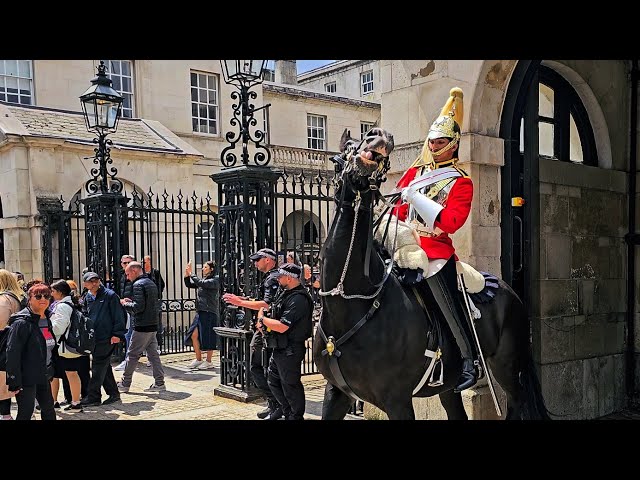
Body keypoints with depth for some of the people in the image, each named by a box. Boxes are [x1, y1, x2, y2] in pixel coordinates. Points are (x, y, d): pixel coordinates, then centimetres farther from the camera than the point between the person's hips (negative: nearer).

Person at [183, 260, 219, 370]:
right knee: (194, 335, 6)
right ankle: (198, 359, 19)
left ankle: (208, 361, 10)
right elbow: (189, 285, 14)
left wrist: (191, 274, -15)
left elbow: (201, 283, -21)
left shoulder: (215, 280, -8)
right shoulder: (203, 280, 16)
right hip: (200, 312, 8)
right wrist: (186, 275, -2)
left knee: (208, 338, -1)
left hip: (210, 312, -8)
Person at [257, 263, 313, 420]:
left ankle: (296, 416, 18)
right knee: (273, 382, 19)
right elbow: (276, 314, 21)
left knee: (290, 386, 2)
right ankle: (288, 414, 32)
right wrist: (263, 323, -1)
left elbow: (282, 326, -27)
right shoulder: (286, 293, 9)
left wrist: (262, 319, -12)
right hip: (279, 348, 10)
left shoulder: (298, 299, -22)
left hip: (290, 351, -10)